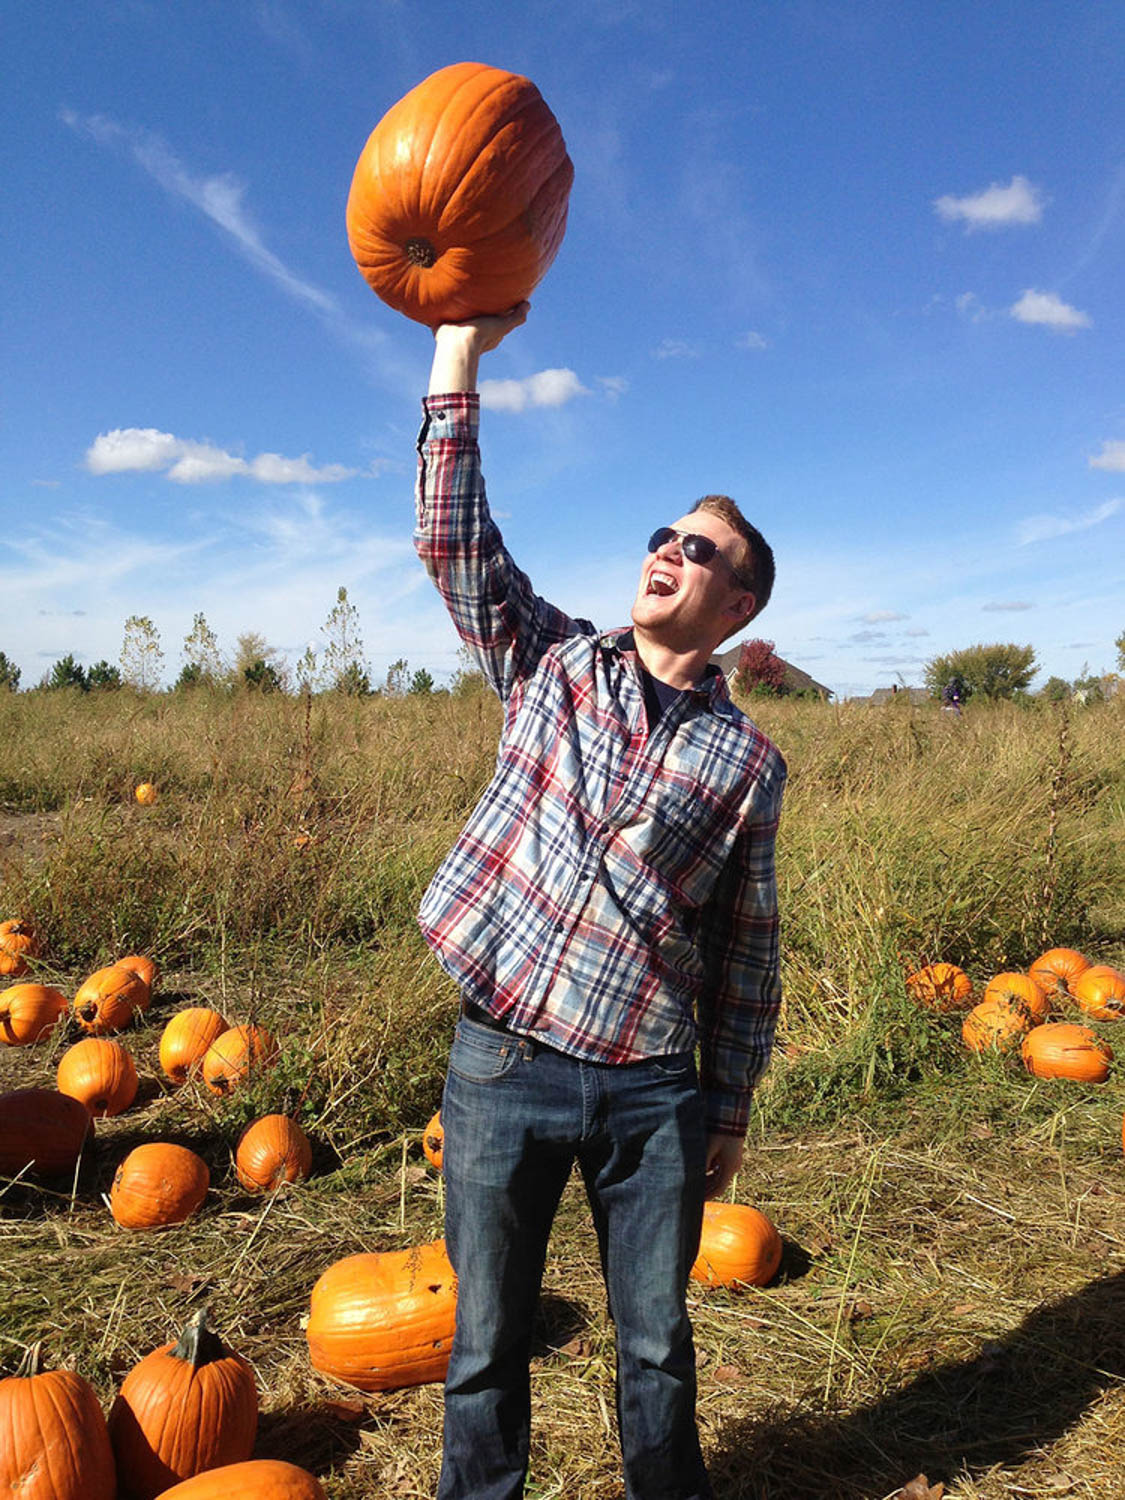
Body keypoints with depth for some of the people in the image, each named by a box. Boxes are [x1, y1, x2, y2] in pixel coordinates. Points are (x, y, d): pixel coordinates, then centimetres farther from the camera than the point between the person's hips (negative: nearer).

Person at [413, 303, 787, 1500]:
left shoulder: (747, 759, 1)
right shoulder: (552, 662, 3)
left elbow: (748, 948, 6)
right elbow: (453, 542, -6)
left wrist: (729, 1110, 9)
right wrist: (459, 352, -11)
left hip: (652, 1090, 0)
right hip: (502, 1065, 0)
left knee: (656, 1344, 17)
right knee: (487, 1343, 15)